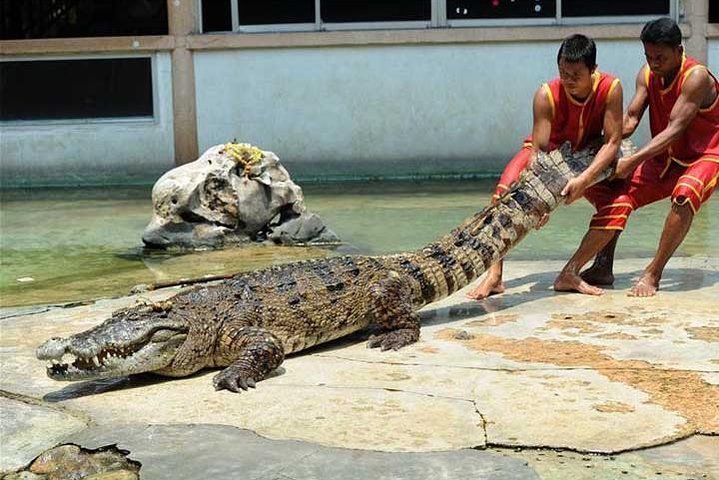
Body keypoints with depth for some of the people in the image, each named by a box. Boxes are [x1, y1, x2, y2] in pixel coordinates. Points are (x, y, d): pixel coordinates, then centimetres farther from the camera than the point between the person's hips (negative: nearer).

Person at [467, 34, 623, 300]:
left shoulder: (611, 88, -28)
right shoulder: (546, 95, -31)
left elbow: (613, 141, -28)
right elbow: (538, 149, -33)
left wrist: (585, 179, -42)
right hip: (548, 151, -2)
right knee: (505, 192, -26)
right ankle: (495, 274, -29)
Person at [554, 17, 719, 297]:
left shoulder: (696, 77, -22)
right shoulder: (647, 75, -1)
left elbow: (675, 130, -28)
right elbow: (630, 119, -5)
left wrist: (632, 161, -33)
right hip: (664, 158, 7)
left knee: (684, 194, -37)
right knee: (618, 194, -8)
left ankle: (653, 274, -30)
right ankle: (602, 268, -4)